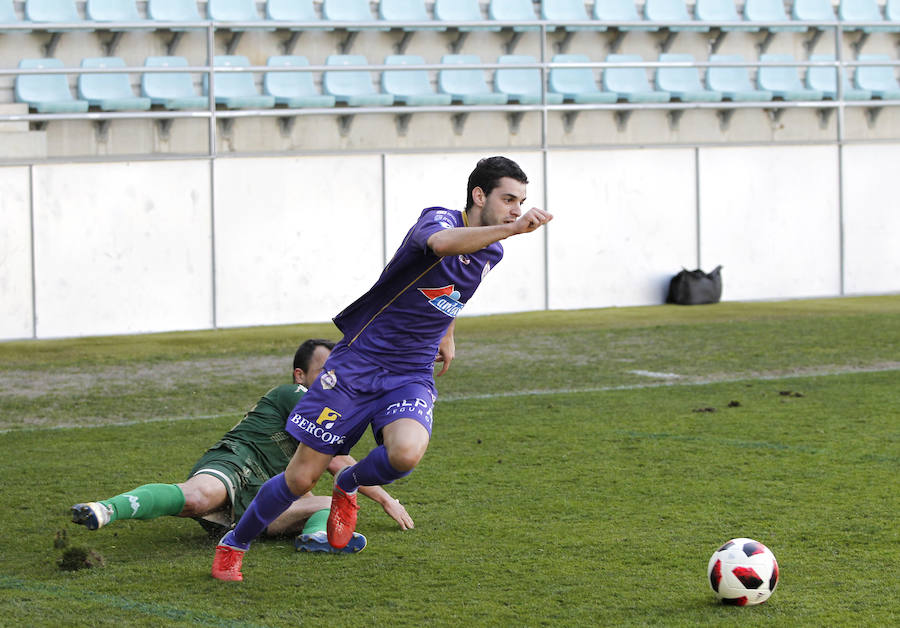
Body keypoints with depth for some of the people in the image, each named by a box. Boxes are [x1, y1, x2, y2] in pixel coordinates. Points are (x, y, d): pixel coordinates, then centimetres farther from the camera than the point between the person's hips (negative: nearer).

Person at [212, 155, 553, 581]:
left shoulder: (491, 252, 7)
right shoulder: (439, 219, -15)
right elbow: (441, 243, -43)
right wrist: (512, 229, -53)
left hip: (412, 378, 5)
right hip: (357, 365, -5)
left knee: (406, 452, -29)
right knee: (302, 477, -1)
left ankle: (348, 487, 5)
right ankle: (233, 545, 24)